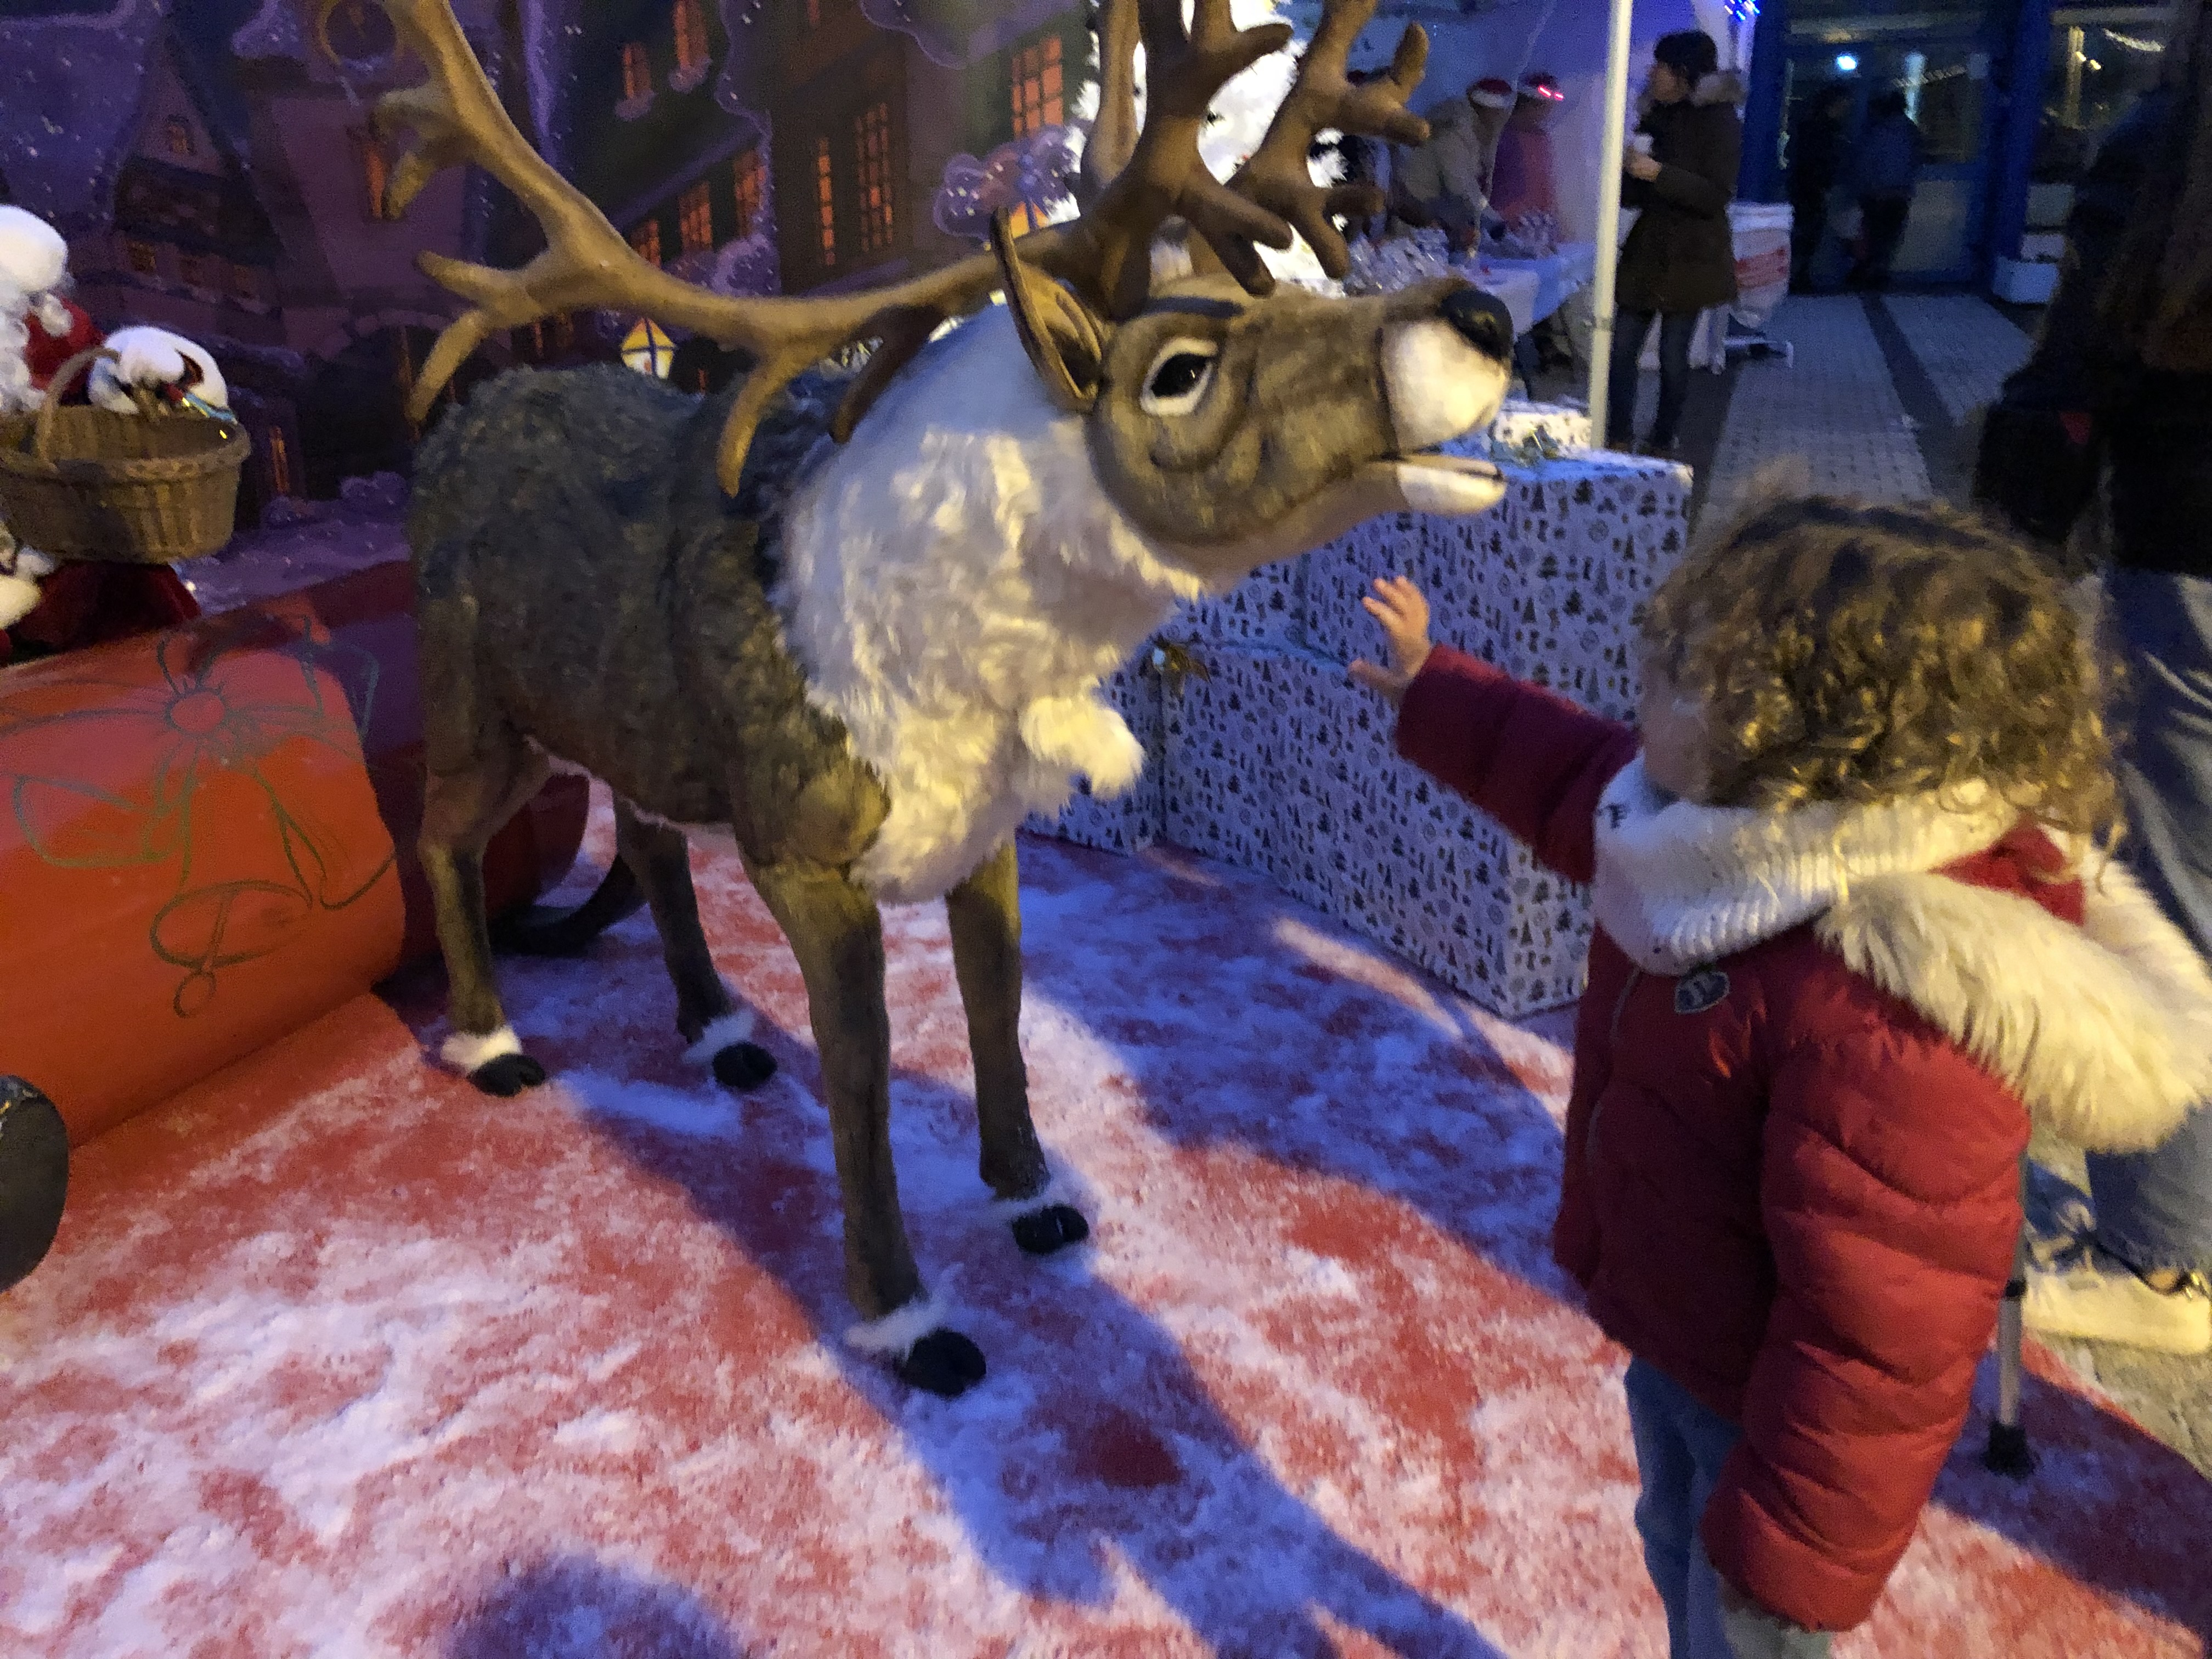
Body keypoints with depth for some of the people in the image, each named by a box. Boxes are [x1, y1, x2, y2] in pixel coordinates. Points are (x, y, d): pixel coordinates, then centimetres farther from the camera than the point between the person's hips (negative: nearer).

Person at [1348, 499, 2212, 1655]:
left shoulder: (1890, 1008, -40)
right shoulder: (1764, 825, -11)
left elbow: (1882, 1334, -33)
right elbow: (1573, 778, 10)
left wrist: (1793, 1554, -22)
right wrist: (1431, 693, 18)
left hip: (1777, 1404, -8)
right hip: (1674, 1335, 8)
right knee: (1682, 1560, 32)